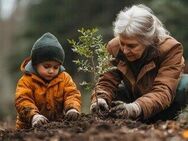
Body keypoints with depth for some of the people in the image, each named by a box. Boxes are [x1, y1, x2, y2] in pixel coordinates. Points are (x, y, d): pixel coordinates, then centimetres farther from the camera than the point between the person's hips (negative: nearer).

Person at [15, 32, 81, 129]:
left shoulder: (64, 78, 6)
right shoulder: (26, 81, -5)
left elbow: (72, 94, 0)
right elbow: (22, 100, -16)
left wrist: (72, 108, -22)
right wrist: (33, 116, -34)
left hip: (58, 124, 3)